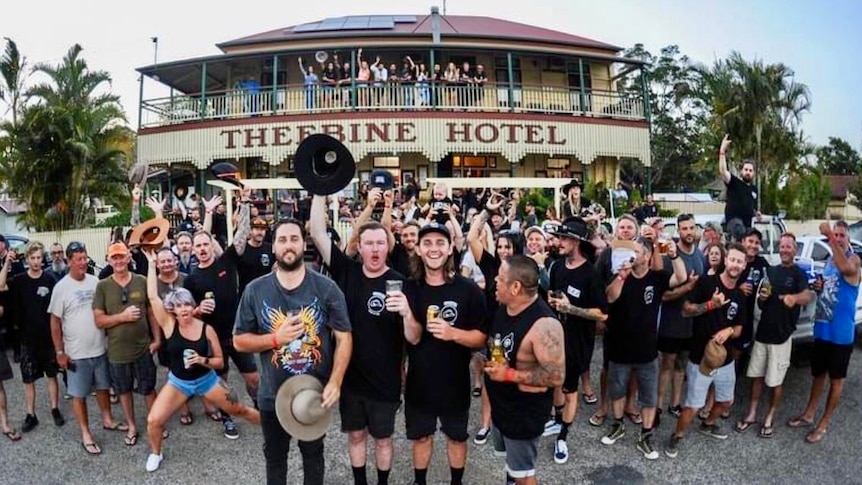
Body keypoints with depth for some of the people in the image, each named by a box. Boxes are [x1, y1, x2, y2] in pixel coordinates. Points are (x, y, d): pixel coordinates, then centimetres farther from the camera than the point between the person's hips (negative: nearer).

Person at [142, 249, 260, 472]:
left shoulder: (207, 329, -15)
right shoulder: (169, 325, -13)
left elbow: (220, 361, -7)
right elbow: (152, 296, -24)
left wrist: (203, 360, -28)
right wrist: (152, 263, -22)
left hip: (207, 379, -1)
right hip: (178, 382, 1)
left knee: (240, 410, 7)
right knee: (153, 421, -10)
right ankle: (156, 453, 23)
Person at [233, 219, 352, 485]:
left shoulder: (326, 288, -12)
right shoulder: (255, 290, -8)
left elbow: (344, 338, -10)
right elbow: (239, 341, -3)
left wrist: (335, 382, -19)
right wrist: (275, 338, -21)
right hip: (272, 395, 1)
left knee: (313, 454, 22)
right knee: (274, 456, 24)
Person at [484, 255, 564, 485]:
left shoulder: (543, 324, -30)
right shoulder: (503, 307, -4)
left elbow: (557, 377, -30)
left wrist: (509, 374, -27)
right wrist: (488, 362, -10)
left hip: (525, 411, -8)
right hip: (501, 403, 8)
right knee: (512, 461, 28)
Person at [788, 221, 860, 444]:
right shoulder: (829, 260, 9)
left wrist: (831, 238, -43)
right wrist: (819, 287, 1)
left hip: (841, 333, -7)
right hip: (822, 329, 7)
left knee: (836, 379, 8)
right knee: (818, 374, 18)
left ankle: (823, 424, 19)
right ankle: (808, 415, 31)